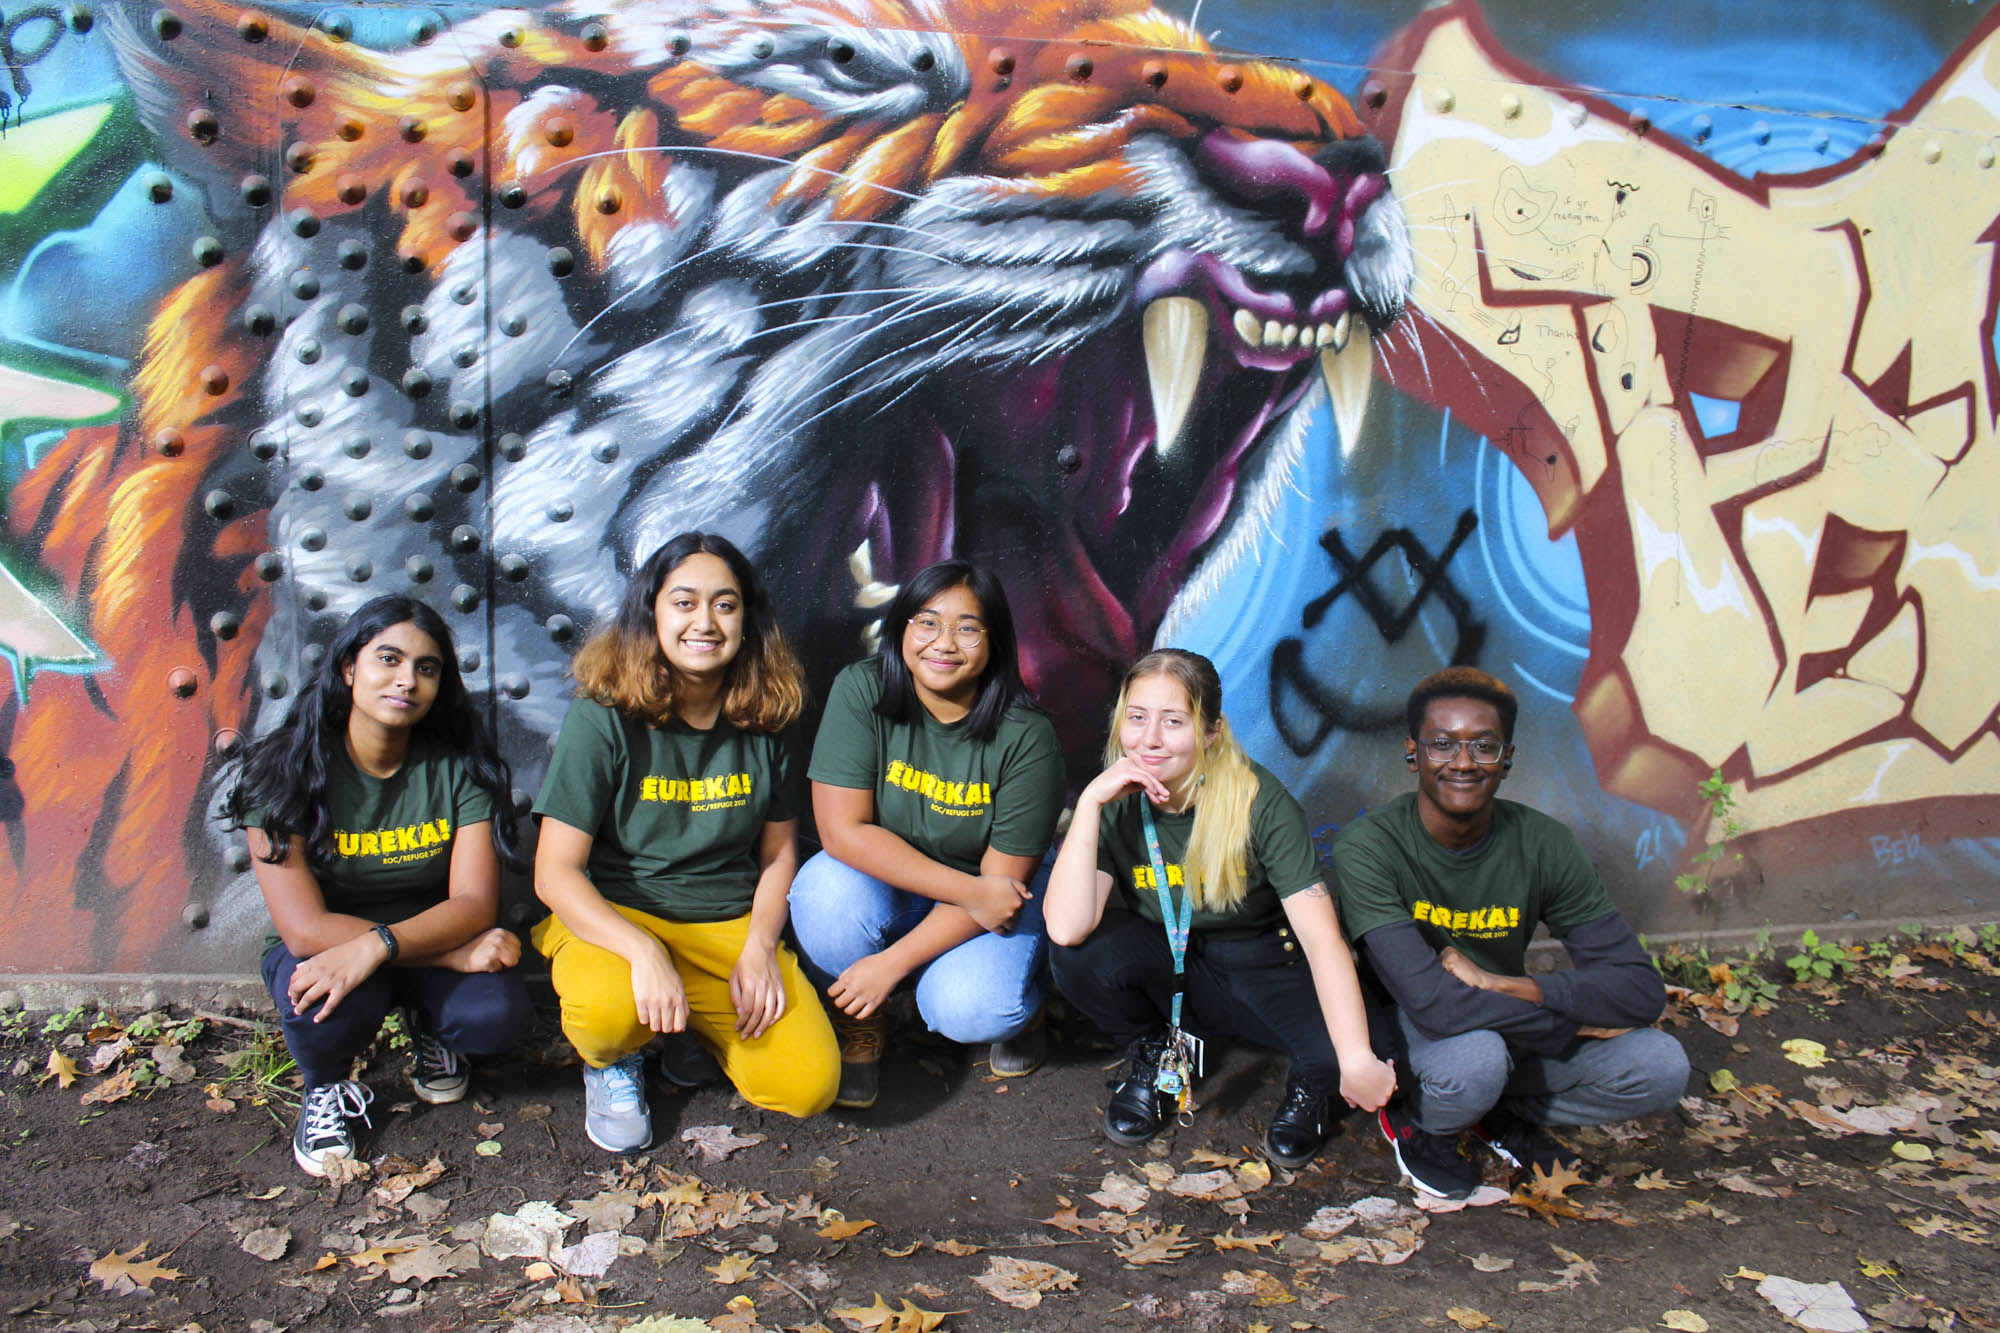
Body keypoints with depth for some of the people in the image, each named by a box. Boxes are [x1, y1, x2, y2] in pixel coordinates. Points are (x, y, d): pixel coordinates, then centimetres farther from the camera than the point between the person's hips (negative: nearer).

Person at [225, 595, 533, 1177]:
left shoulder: (459, 767, -11)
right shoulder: (286, 770, -16)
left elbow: (475, 903, -18)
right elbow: (304, 928, -23)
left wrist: (377, 945, -37)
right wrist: (454, 952, -27)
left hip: (426, 932, 2)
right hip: (329, 949, -1)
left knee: (499, 1014, -29)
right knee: (325, 1003, -36)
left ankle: (431, 1032, 11)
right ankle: (325, 1086, 3)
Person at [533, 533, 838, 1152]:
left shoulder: (769, 719, -1)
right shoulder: (603, 718, -13)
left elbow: (779, 851, 9)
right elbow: (554, 873, -16)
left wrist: (759, 948, -9)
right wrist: (643, 951, -31)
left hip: (731, 922, 3)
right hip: (610, 916, -2)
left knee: (810, 1086, -17)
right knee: (609, 1007, -38)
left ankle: (701, 1026, 15)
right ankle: (611, 1062, 2)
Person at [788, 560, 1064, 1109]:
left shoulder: (1026, 735, -19)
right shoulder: (862, 691, -16)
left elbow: (1003, 877, -17)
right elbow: (842, 830, -21)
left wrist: (892, 962, -23)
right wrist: (968, 890, -27)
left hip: (988, 903, -1)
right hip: (883, 886, 2)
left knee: (969, 1010, -30)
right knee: (828, 886, -31)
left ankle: (1020, 1002, 9)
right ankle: (859, 1029, -2)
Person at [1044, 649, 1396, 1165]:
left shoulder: (1259, 802, -22)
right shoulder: (1117, 804, -15)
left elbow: (1322, 936, -28)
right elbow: (1067, 927, -29)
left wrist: (1357, 1061, -38)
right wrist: (1089, 802, -34)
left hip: (1266, 968, -2)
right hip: (1168, 968, 2)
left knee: (1343, 1047, -32)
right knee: (1078, 955, -27)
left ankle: (1309, 1084, 8)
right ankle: (1155, 1056, 5)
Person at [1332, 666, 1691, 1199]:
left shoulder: (1543, 844, -10)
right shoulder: (1368, 848, -23)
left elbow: (1640, 988, -14)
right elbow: (1433, 1002, -33)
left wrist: (1500, 986, -26)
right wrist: (1579, 1020, -24)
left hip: (1506, 1022, 4)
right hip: (1405, 1035, -4)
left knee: (1660, 1066, -18)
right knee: (1475, 1055, -37)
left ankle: (1507, 1115, 10)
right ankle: (1418, 1126, 0)